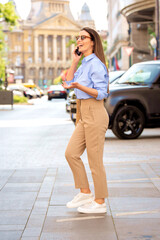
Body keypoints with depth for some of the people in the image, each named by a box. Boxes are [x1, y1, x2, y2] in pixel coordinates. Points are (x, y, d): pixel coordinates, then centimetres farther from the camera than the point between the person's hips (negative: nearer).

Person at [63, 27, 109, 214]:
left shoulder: (95, 64, -13)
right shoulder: (84, 64, 16)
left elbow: (101, 93, -17)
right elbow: (69, 82, 15)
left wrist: (79, 86, -28)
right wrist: (74, 61, 9)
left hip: (95, 114, -10)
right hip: (85, 116, 10)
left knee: (95, 161, -2)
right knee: (71, 153, 10)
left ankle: (100, 203, 10)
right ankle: (85, 193, 20)